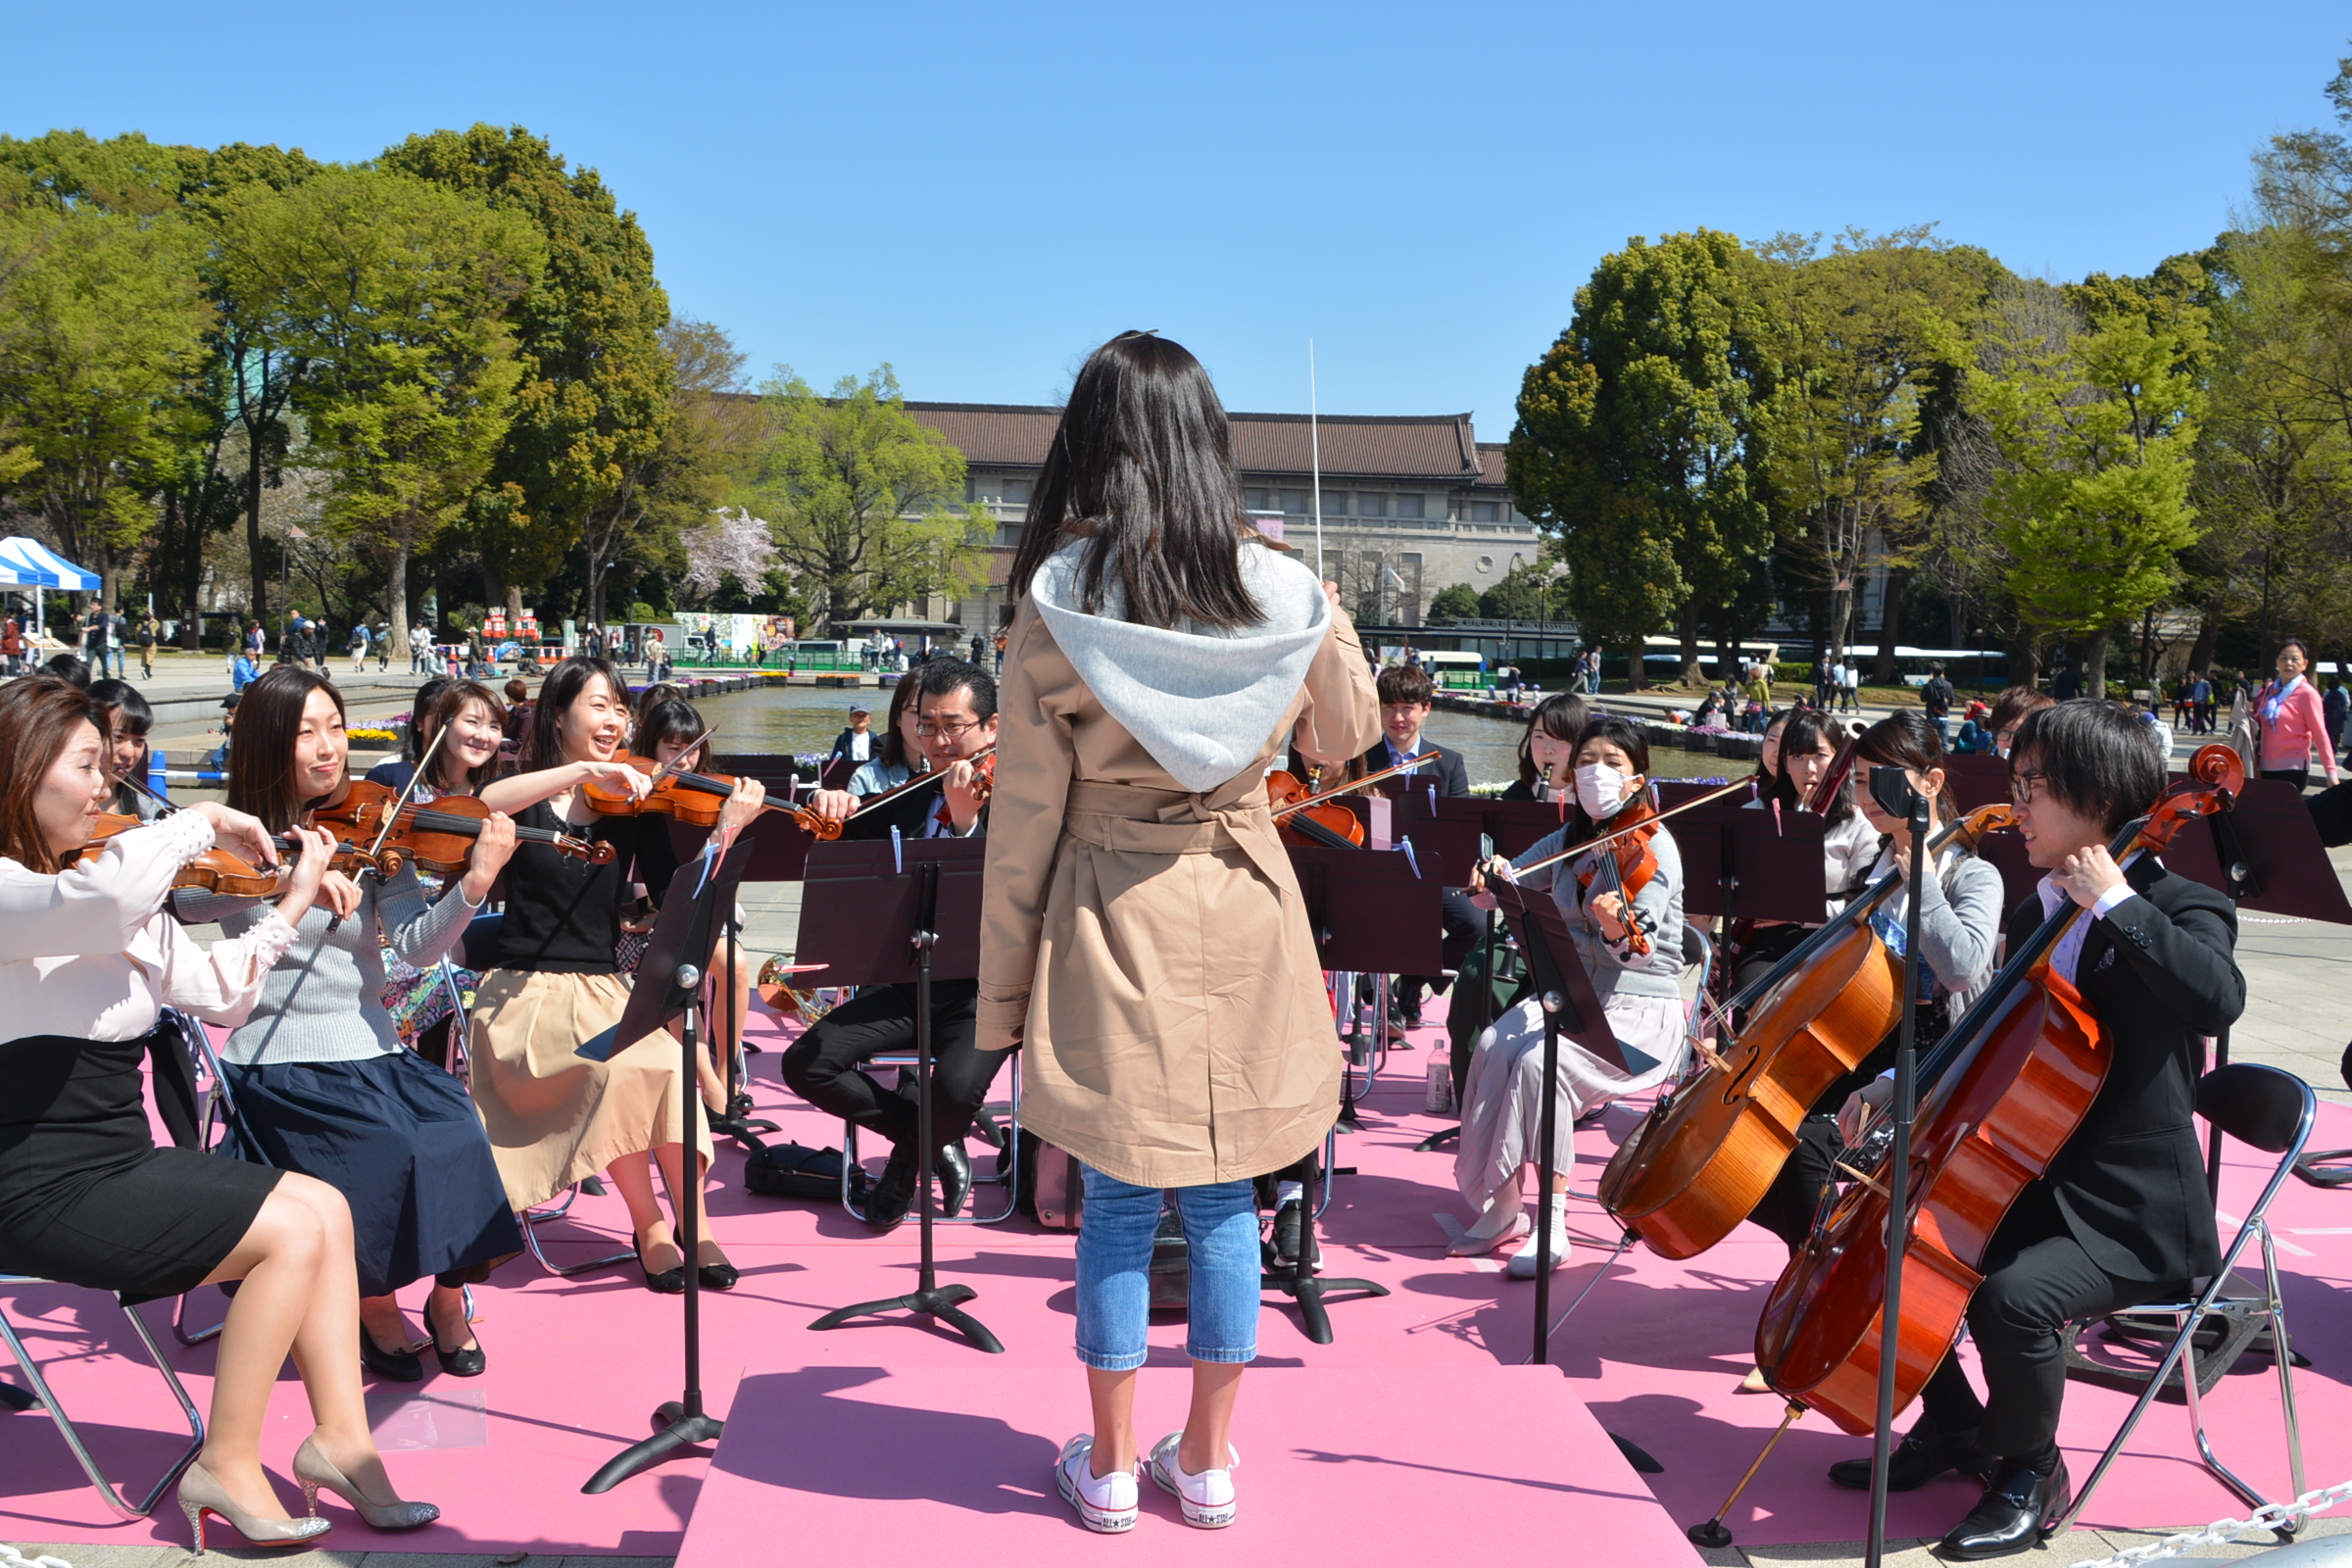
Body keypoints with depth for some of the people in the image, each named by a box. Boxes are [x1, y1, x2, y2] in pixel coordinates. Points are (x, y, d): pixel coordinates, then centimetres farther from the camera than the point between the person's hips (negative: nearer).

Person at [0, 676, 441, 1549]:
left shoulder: (109, 899, 13)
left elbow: (216, 992, 13)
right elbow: (105, 895, -38)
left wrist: (294, 902, 8)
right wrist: (199, 821, -23)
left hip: (124, 1161, 9)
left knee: (324, 1207, -3)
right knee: (292, 1231, -17)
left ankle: (340, 1435, 1)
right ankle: (227, 1468, -4)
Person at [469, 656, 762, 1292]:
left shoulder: (635, 806, 6)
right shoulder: (526, 798, 4)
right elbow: (483, 806, -22)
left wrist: (727, 832, -21)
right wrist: (584, 770, -29)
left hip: (604, 991, 2)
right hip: (525, 994, -2)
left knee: (665, 1063, -30)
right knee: (622, 1066, -31)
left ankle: (695, 1223, -16)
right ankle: (649, 1222, -13)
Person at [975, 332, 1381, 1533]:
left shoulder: (1058, 599, -11)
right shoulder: (1283, 592, -6)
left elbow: (1026, 813, -7)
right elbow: (1347, 736, 12)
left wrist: (1002, 990, 1)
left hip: (1110, 920, -2)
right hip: (1242, 918, 2)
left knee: (1119, 1202, 10)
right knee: (1224, 1200, 13)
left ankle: (1110, 1466, 22)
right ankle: (1207, 1459, 26)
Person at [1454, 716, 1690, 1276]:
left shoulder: (1654, 846, -9)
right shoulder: (1567, 841, 10)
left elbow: (1639, 951, -21)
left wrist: (1617, 927, -44)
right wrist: (1495, 874, -10)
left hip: (1639, 1012, -5)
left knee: (1539, 1058, -31)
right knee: (1493, 1047, -23)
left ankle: (1552, 1223, -23)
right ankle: (1499, 1205, -12)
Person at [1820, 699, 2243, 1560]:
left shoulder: (2181, 908, -10)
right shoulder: (2036, 914, 12)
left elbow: (2217, 998, -35)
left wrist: (2115, 901, -27)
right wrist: (1899, 1086, 7)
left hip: (2133, 1215, -8)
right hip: (2034, 1182, 8)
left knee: (2011, 1297, -31)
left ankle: (2029, 1473, -2)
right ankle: (1953, 1426, 21)